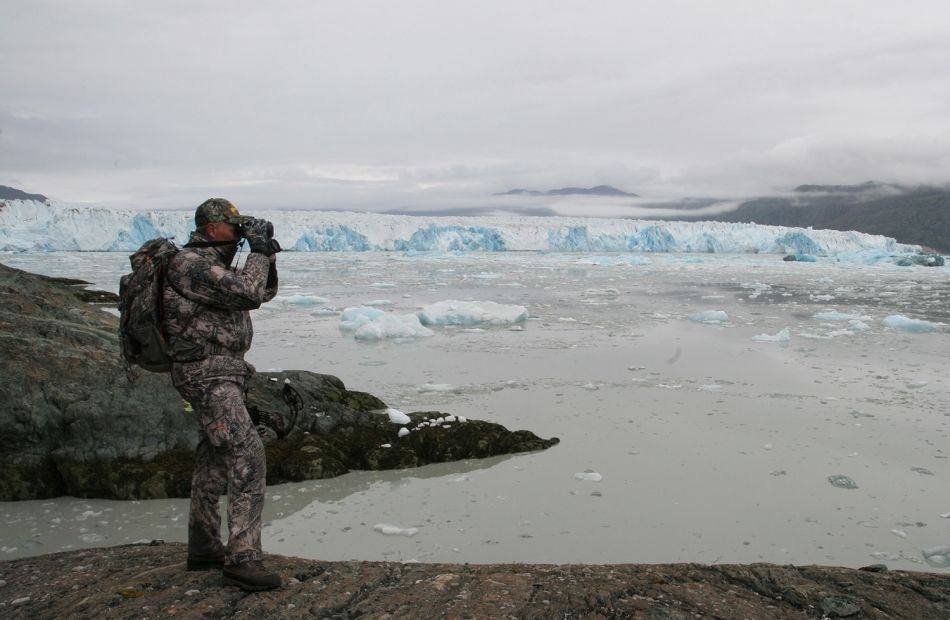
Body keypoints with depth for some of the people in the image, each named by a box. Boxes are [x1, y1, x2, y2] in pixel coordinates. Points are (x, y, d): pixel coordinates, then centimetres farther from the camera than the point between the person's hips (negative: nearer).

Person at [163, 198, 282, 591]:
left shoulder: (214, 262, 15)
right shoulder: (191, 264, -16)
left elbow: (264, 292, 18)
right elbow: (247, 295, -24)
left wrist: (265, 252, 4)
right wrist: (258, 251, -12)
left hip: (220, 372, 11)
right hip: (207, 375, -11)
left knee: (214, 459, 16)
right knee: (247, 459, -16)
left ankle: (203, 548, 28)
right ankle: (242, 560, -15)